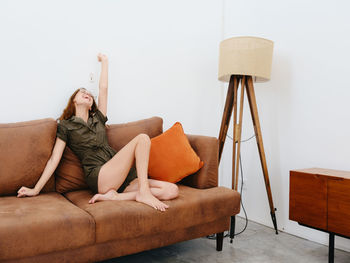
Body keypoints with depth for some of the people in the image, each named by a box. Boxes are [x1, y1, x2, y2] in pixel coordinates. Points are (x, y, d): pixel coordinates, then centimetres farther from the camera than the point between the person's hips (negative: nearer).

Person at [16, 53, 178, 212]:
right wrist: (36, 190, 2)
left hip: (119, 176, 6)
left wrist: (104, 61, 34)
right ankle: (143, 193, -22)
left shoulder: (98, 119, 25)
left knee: (172, 191, -13)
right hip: (99, 177, -6)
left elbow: (103, 88, 25)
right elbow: (54, 159, 7)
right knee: (142, 138, -22)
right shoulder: (65, 126, 12)